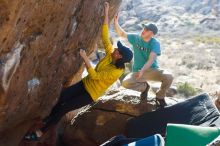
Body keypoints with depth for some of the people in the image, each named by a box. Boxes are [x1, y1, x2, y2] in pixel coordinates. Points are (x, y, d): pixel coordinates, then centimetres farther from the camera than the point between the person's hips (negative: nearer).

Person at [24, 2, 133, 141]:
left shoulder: (117, 71, -27)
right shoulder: (110, 54, -7)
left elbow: (94, 75, -28)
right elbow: (105, 36, -5)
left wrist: (85, 58, -33)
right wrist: (106, 13, -9)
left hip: (91, 94, -6)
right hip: (85, 83, 7)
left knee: (63, 108, -10)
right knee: (61, 97, -5)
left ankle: (41, 132, -1)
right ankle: (50, 118, 22)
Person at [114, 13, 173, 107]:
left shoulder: (155, 43, -13)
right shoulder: (136, 38, -1)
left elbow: (151, 60, -26)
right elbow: (121, 34, 2)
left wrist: (142, 71, -42)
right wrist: (116, 22, -14)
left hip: (152, 70, -2)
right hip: (137, 71, 3)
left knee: (169, 77, -32)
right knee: (126, 83, -29)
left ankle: (160, 96, 0)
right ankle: (144, 87, 6)